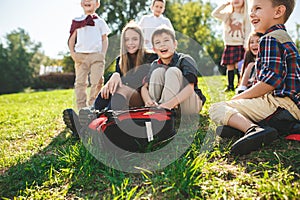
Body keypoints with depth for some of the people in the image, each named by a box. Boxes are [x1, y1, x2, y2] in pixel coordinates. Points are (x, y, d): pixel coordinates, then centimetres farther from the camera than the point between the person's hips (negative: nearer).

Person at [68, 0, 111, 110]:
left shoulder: (100, 22, 12)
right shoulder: (77, 21, 15)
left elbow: (105, 39, 11)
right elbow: (72, 39, 14)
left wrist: (103, 54, -2)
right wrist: (72, 52, 0)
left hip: (96, 55, -1)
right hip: (80, 56, 2)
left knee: (96, 82, -8)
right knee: (80, 82, -3)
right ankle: (81, 109, 1)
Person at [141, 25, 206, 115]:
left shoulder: (185, 60, -12)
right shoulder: (155, 65, 3)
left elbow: (190, 87, -25)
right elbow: (144, 87, -4)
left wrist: (171, 103, -40)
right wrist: (148, 101, -28)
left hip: (189, 106, -3)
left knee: (172, 71, -24)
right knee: (158, 71, -16)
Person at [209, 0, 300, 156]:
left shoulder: (270, 39, -10)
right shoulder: (284, 37, 24)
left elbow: (271, 80, -20)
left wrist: (239, 97, -8)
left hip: (282, 102, -11)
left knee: (216, 109, -14)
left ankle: (254, 129, -38)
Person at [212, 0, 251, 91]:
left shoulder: (245, 16, 5)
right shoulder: (227, 15, 11)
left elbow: (248, 32, 1)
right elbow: (214, 14, 1)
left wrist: (246, 44, -9)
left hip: (240, 45, -2)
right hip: (229, 45, 2)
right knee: (230, 66, 4)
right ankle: (230, 86, 10)